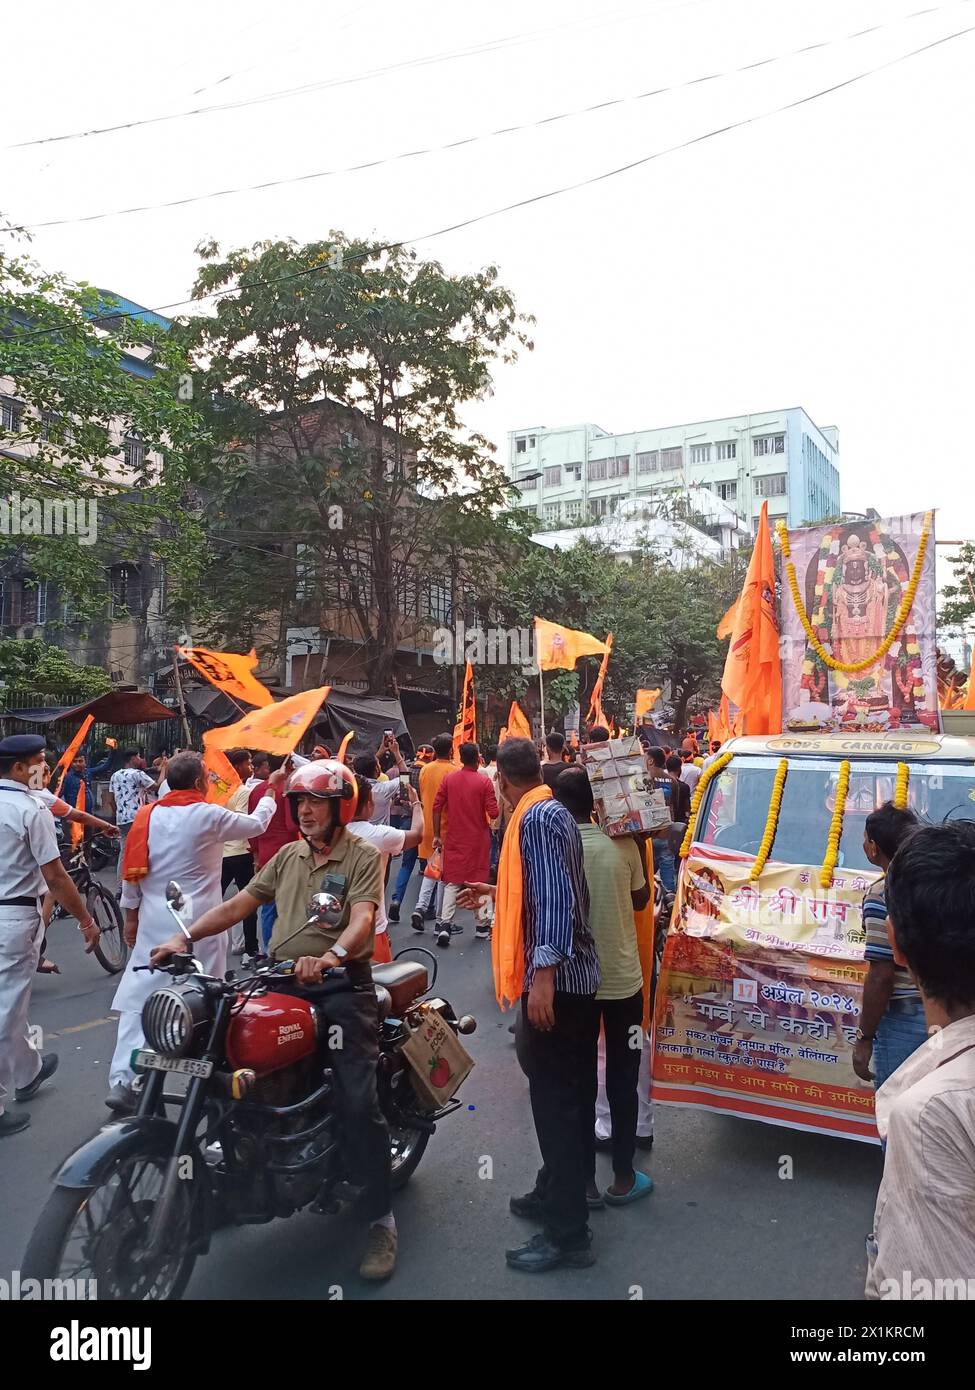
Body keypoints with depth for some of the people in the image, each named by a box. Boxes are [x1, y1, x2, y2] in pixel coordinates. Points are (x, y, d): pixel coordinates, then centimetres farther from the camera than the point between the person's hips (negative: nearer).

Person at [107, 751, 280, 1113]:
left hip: (153, 923, 4)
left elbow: (132, 871, 6)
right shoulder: (210, 816, -10)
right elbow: (256, 824, 5)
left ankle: (122, 1081, -1)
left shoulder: (147, 816, 2)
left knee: (139, 1001, 5)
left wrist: (130, 913, 17)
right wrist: (271, 791, 21)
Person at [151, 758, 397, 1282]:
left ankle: (381, 1219, 1)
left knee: (358, 1103, -12)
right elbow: (239, 904, 13)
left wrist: (330, 956, -38)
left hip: (342, 986, -6)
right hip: (280, 983, 6)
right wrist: (186, 936, 1)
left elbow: (362, 918, -19)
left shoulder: (363, 856, -3)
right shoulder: (288, 855, 16)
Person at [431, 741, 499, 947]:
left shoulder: (448, 779, -3)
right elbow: (493, 812, -11)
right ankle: (482, 926, 17)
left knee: (452, 881, 8)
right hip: (478, 839, -2)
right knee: (479, 880, 10)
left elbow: (437, 807, -2)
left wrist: (437, 835, 5)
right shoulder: (484, 782, -11)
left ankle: (445, 924, -4)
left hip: (454, 839, 2)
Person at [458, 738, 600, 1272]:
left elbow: (556, 897, -25)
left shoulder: (538, 817, -15)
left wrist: (543, 971, -28)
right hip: (577, 978, 11)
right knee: (568, 1096, 20)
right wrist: (497, 892, 37)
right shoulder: (553, 812, 15)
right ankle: (559, 1194, 35)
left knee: (555, 1102, -3)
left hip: (555, 980, -11)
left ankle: (568, 1234, 5)